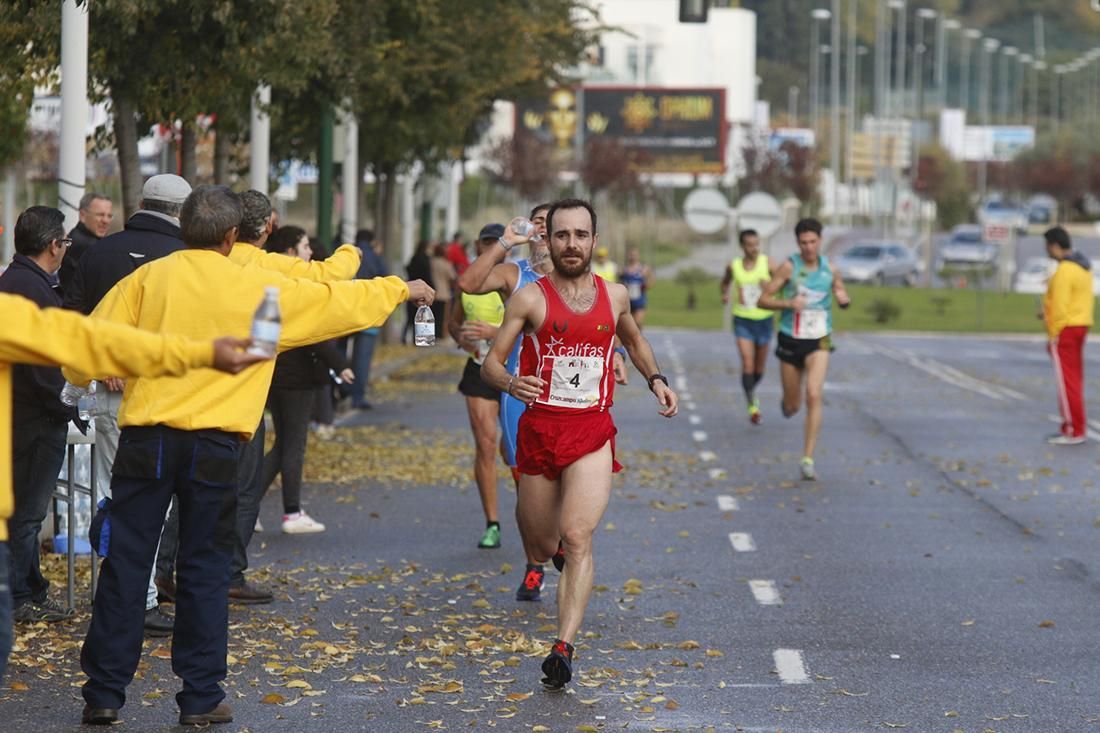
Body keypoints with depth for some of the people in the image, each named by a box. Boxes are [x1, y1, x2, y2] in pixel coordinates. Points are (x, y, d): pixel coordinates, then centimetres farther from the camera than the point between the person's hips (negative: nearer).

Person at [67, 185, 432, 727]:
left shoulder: (148, 278, 1)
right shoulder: (261, 289, 0)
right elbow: (339, 301, 13)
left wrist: (82, 376, 22)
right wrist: (401, 290, 28)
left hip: (145, 439, 1)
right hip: (212, 447, -1)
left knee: (125, 565, 4)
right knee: (205, 570, 8)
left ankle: (104, 694, 6)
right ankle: (202, 697, 11)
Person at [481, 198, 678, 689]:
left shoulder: (614, 295, 6)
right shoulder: (531, 298, -4)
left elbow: (633, 340, 28)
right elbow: (490, 363, -6)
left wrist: (655, 379, 11)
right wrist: (511, 383, -28)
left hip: (592, 432, 0)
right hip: (539, 427, 0)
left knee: (577, 538, -16)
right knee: (540, 538, 14)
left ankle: (564, 648, -20)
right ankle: (552, 553, 54)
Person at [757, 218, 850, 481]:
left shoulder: (829, 268, 0)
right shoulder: (789, 266, -9)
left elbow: (842, 296, 16)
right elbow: (763, 300, -7)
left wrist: (844, 299, -9)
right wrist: (789, 303, -25)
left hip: (818, 342, 0)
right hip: (791, 341, 0)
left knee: (814, 395, -20)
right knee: (792, 406, 8)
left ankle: (808, 459, -16)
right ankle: (787, 404, 50)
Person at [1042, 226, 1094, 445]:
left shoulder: (1064, 271, -19)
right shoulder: (1083, 267, 12)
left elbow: (1060, 307, -21)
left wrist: (1053, 335, -14)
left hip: (1065, 330, -10)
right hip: (1080, 326, 10)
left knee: (1067, 382, -5)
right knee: (1074, 380, 14)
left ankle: (1074, 431, -4)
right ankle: (1072, 427, 19)